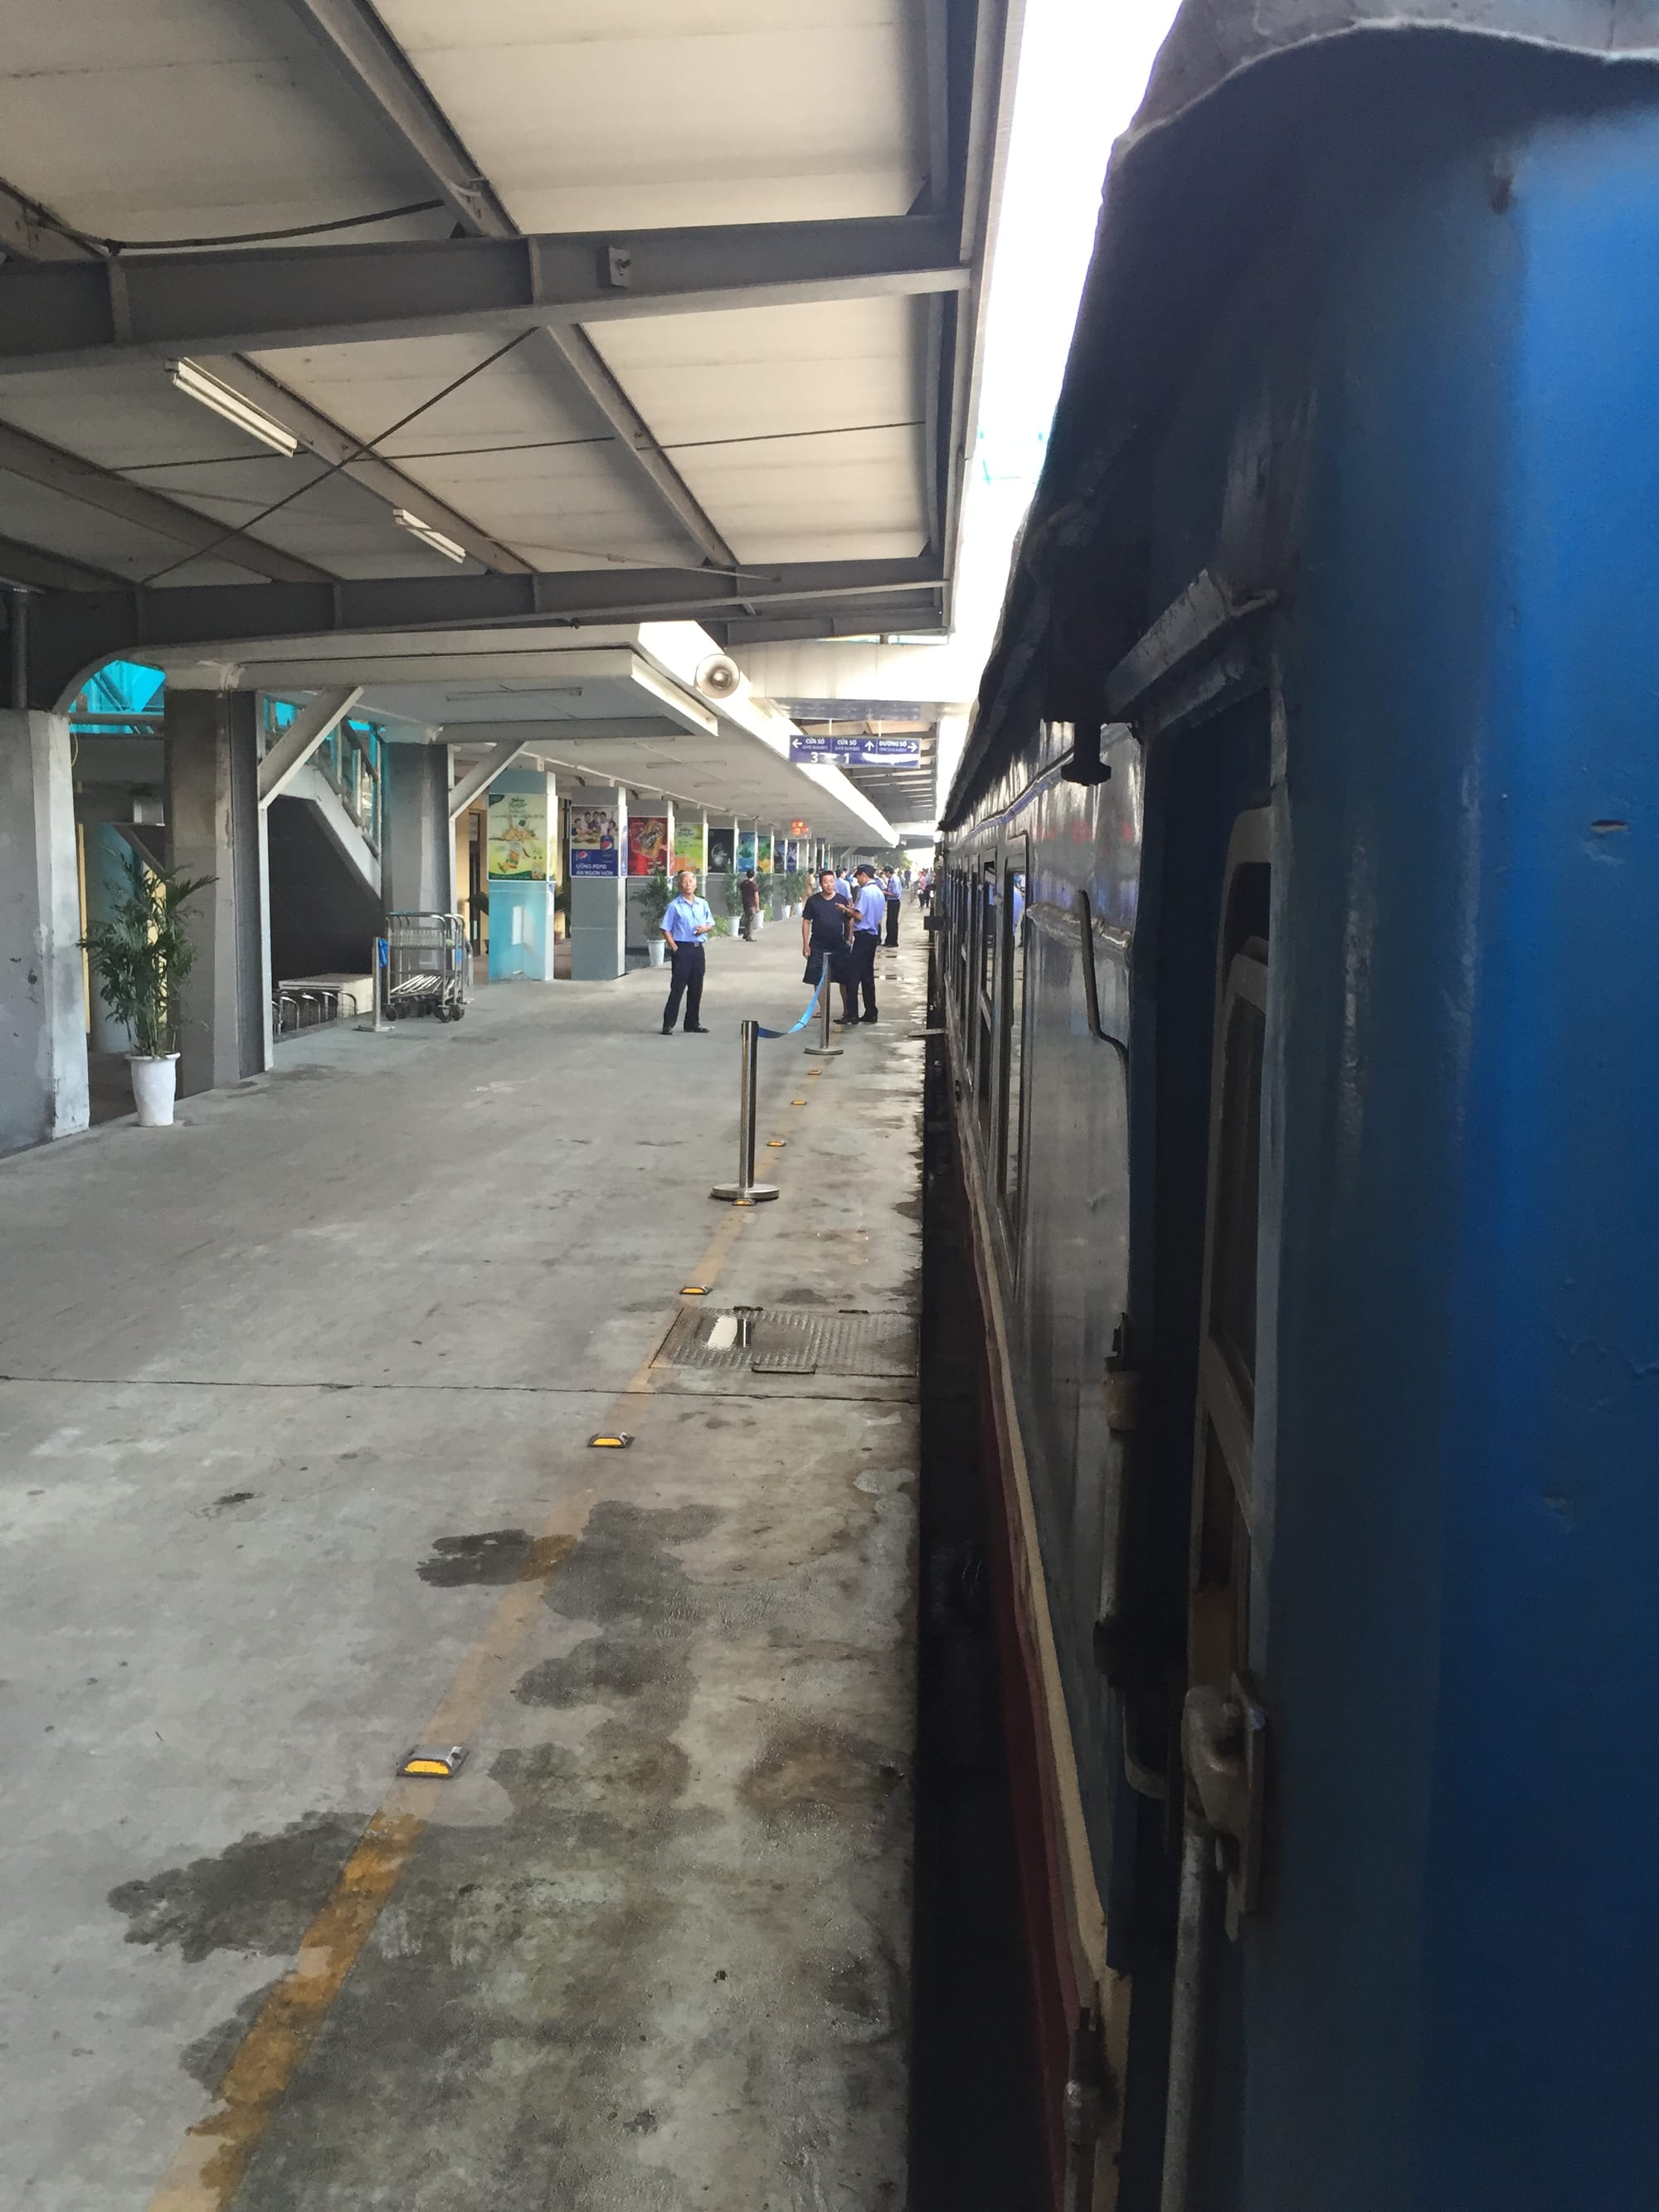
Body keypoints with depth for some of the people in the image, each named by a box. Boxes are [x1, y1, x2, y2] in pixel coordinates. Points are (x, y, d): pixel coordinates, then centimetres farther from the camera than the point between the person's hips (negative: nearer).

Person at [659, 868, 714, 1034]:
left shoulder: (703, 904, 11)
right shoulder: (675, 906, -5)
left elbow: (711, 924, 19)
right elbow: (665, 930, -5)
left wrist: (705, 928, -4)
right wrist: (674, 948, -12)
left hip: (698, 950, 5)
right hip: (682, 949, -5)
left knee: (696, 988, 10)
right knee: (677, 987, -7)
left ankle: (692, 1023, 19)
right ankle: (668, 1024, -4)